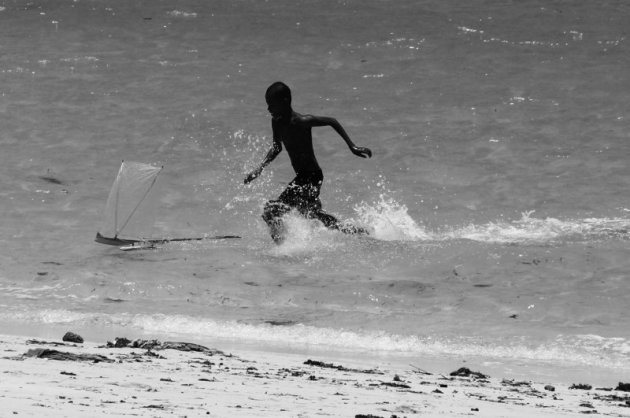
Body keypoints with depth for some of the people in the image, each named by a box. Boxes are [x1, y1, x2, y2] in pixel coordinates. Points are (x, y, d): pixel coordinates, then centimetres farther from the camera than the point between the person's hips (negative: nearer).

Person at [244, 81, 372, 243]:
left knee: (271, 211, -19)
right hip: (301, 177, 10)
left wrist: (351, 146, -13)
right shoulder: (276, 122, 1)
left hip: (311, 177, -10)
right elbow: (277, 147, 17)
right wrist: (260, 168, 5)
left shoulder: (300, 122, -22)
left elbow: (331, 121, -13)